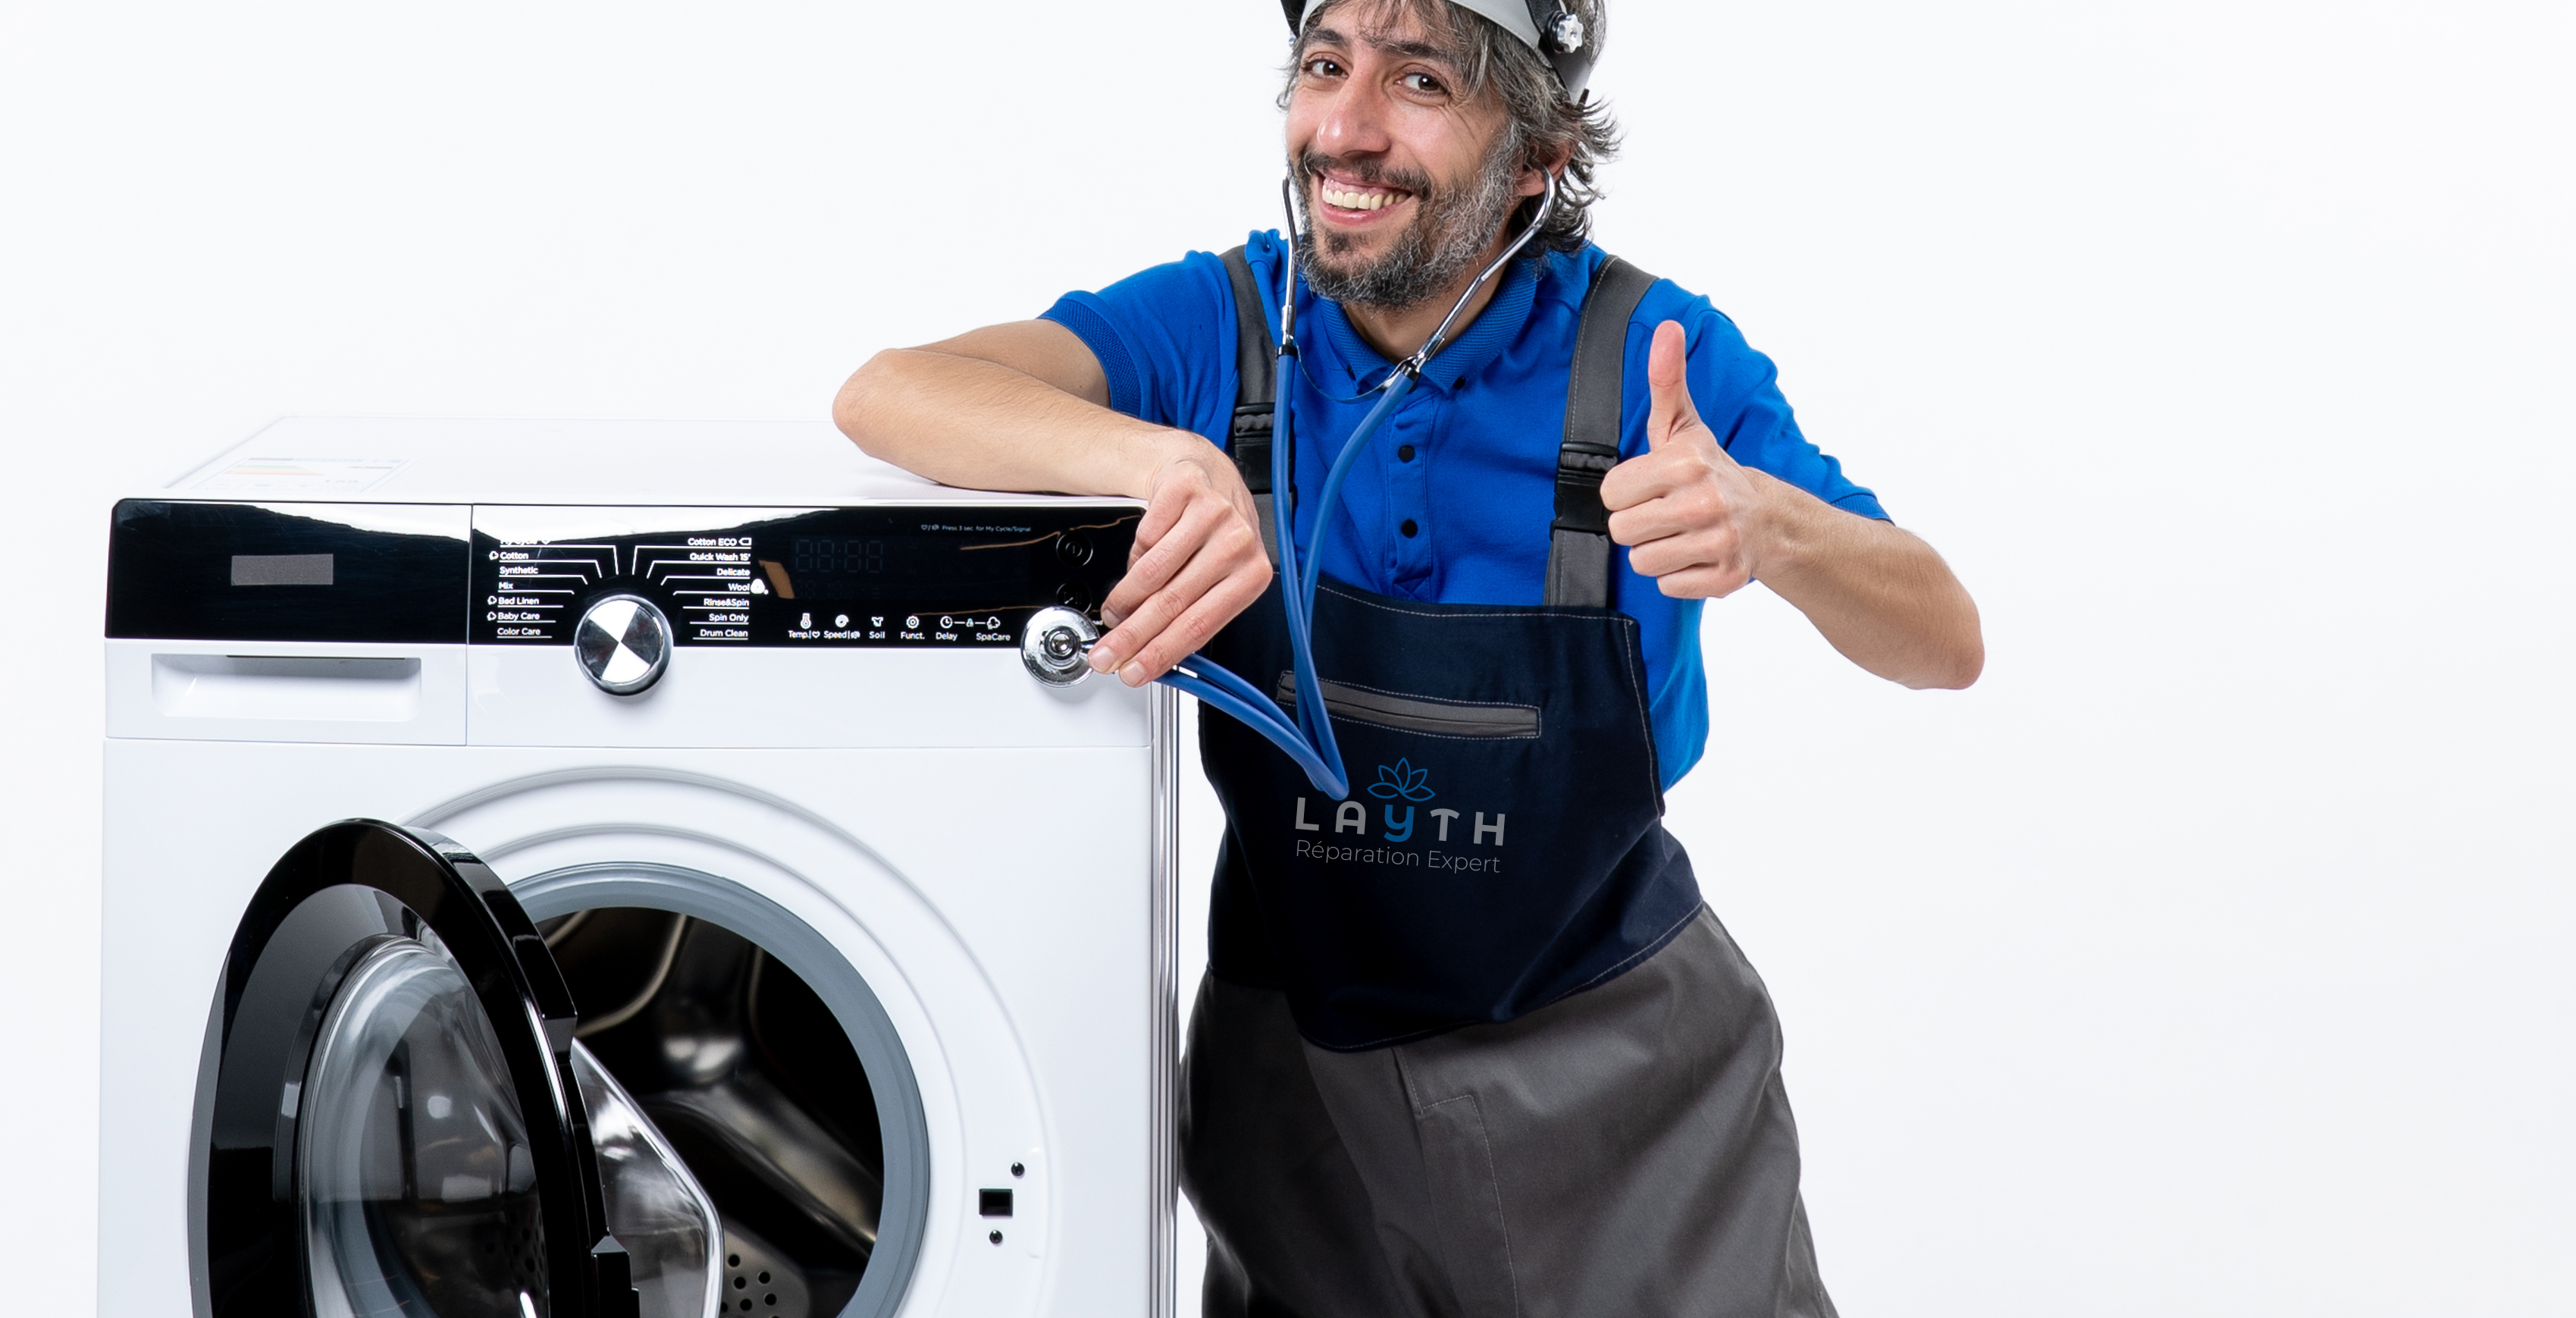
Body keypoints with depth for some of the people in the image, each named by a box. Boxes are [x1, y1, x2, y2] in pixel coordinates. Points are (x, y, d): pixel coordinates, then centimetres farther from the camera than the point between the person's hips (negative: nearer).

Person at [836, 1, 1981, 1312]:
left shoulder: (1650, 355, -13)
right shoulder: (1222, 322, -10)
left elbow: (1944, 643, -15)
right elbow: (888, 392, -24)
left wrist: (1770, 525, -38)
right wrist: (1162, 457, -44)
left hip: (1616, 1060, -1)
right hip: (1294, 1048, 1)